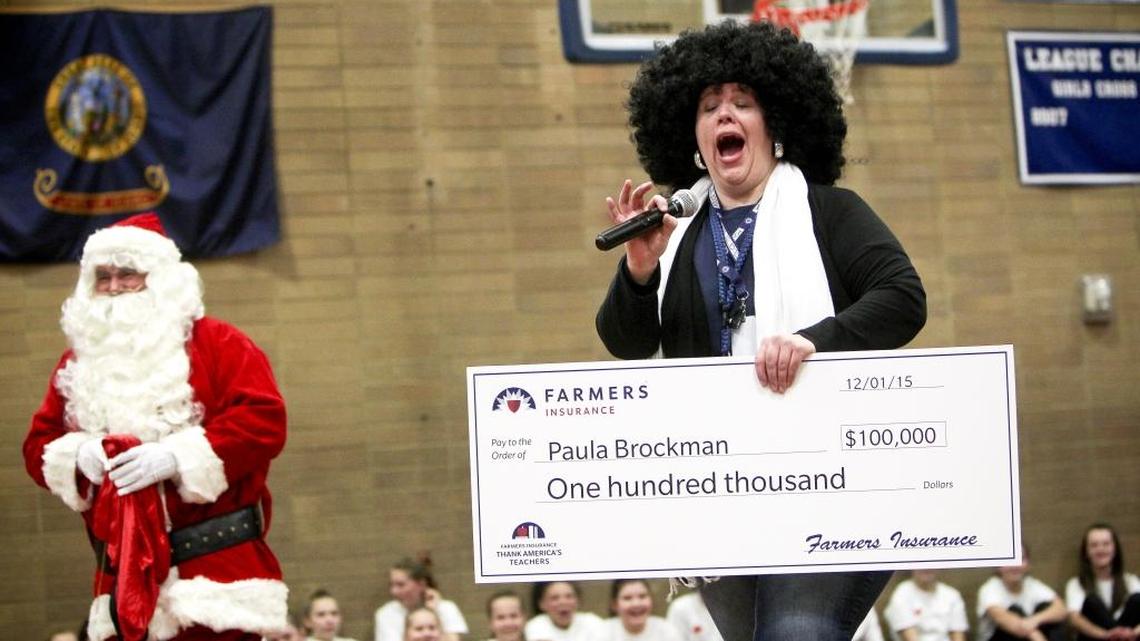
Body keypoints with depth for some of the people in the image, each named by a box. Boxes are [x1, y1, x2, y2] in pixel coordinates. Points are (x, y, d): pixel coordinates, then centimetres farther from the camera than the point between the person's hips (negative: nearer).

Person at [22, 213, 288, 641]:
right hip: (124, 574, 5)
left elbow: (264, 419, -12)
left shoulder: (217, 344, 0)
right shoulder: (78, 364, 16)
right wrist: (77, 453, -8)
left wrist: (179, 455, -21)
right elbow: (39, 444, 16)